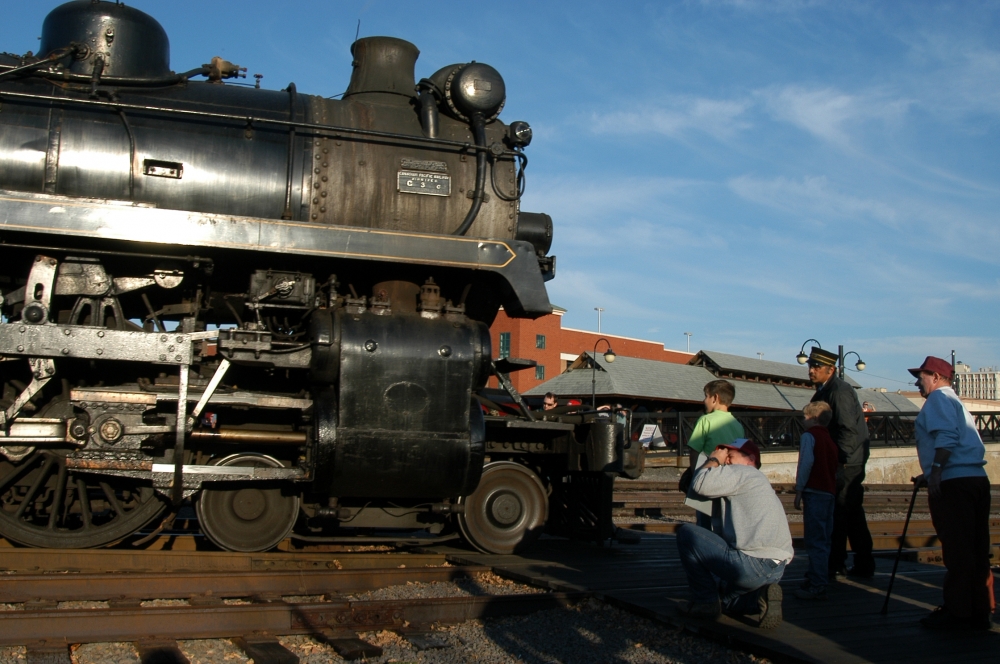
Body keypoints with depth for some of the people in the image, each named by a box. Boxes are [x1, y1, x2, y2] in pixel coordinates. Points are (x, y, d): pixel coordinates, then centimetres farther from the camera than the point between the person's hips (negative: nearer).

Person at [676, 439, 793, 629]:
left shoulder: (743, 472, -4)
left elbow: (700, 484, -17)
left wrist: (713, 460, 3)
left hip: (750, 565, -11)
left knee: (686, 532, 0)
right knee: (725, 597, 35)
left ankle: (705, 601, 3)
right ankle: (760, 597, 5)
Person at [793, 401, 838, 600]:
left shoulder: (809, 436, -5)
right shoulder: (830, 440, 18)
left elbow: (806, 463, -15)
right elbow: (834, 468, 17)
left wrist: (799, 491, -13)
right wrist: (831, 489, 19)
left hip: (814, 492, -8)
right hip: (829, 492, 8)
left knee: (815, 541, -8)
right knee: (823, 540, 14)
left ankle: (817, 587, -10)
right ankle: (817, 579, 23)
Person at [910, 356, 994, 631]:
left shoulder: (938, 397, 0)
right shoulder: (955, 401, 27)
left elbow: (946, 436, -16)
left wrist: (935, 471, -21)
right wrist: (930, 476, 28)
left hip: (953, 483, -9)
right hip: (977, 479, 9)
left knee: (957, 550, -7)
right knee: (976, 550, 9)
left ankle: (957, 613, -4)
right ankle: (979, 612, 13)